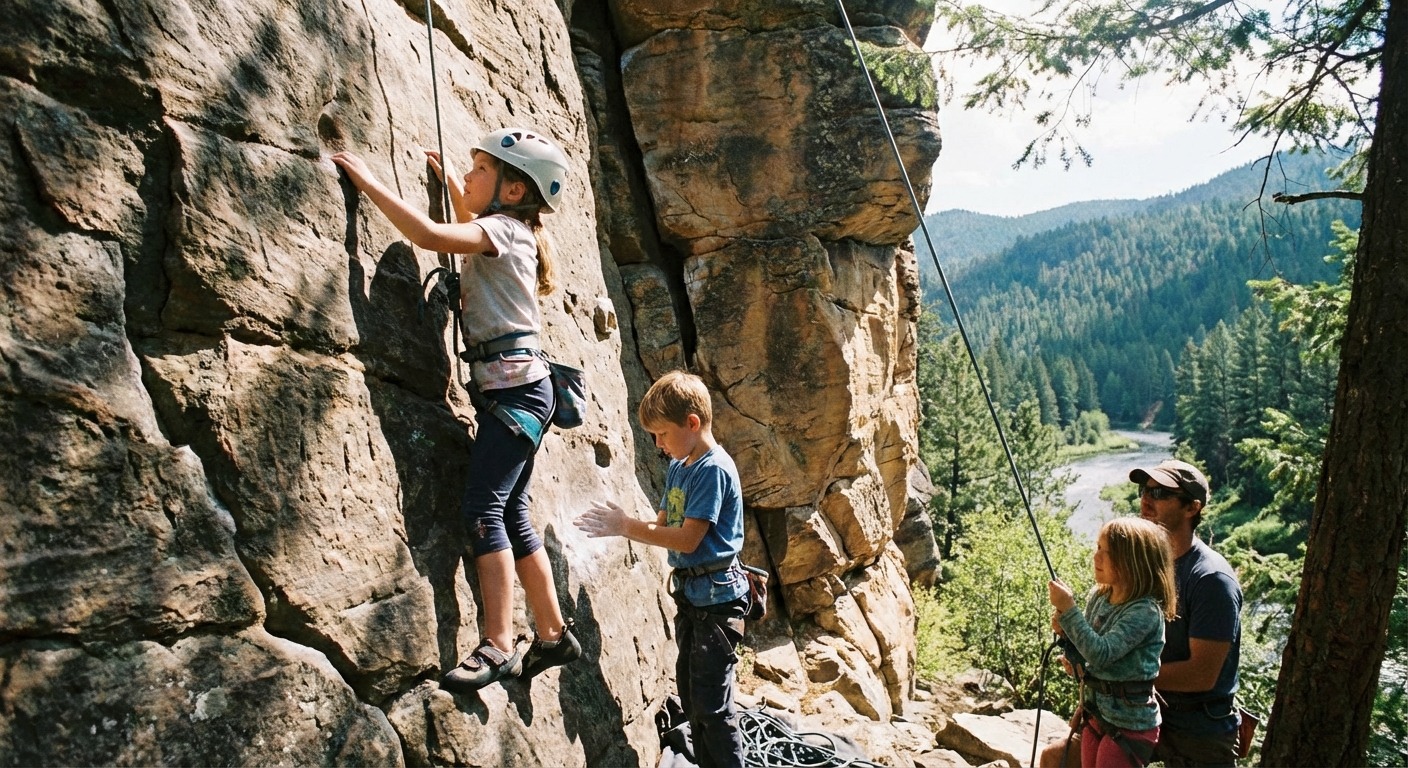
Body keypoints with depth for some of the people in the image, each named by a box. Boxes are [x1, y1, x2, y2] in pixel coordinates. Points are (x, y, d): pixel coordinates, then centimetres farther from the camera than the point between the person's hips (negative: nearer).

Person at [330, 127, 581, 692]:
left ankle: (498, 646, -12)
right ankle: (553, 633, 18)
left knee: (483, 508, -14)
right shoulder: (504, 232, 17)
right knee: (510, 514, 10)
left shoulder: (503, 230, -9)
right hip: (513, 388, 10)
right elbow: (472, 226, 42)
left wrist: (367, 180, -18)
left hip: (514, 387, -10)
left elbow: (430, 235, -25)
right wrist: (448, 179, 34)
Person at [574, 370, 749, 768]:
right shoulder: (678, 467, 9)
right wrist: (620, 525, -6)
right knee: (691, 696, 17)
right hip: (690, 594, 9)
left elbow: (687, 539, -23)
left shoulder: (714, 469, -19)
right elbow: (663, 526, 11)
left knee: (712, 703, -4)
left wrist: (626, 526, -18)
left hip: (716, 597, -9)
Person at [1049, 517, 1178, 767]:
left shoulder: (1146, 611, -21)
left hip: (1130, 724, -7)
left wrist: (1068, 609, -30)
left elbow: (1101, 654, -31)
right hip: (1095, 713, 7)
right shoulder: (1098, 596, 0)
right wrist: (1066, 631, -10)